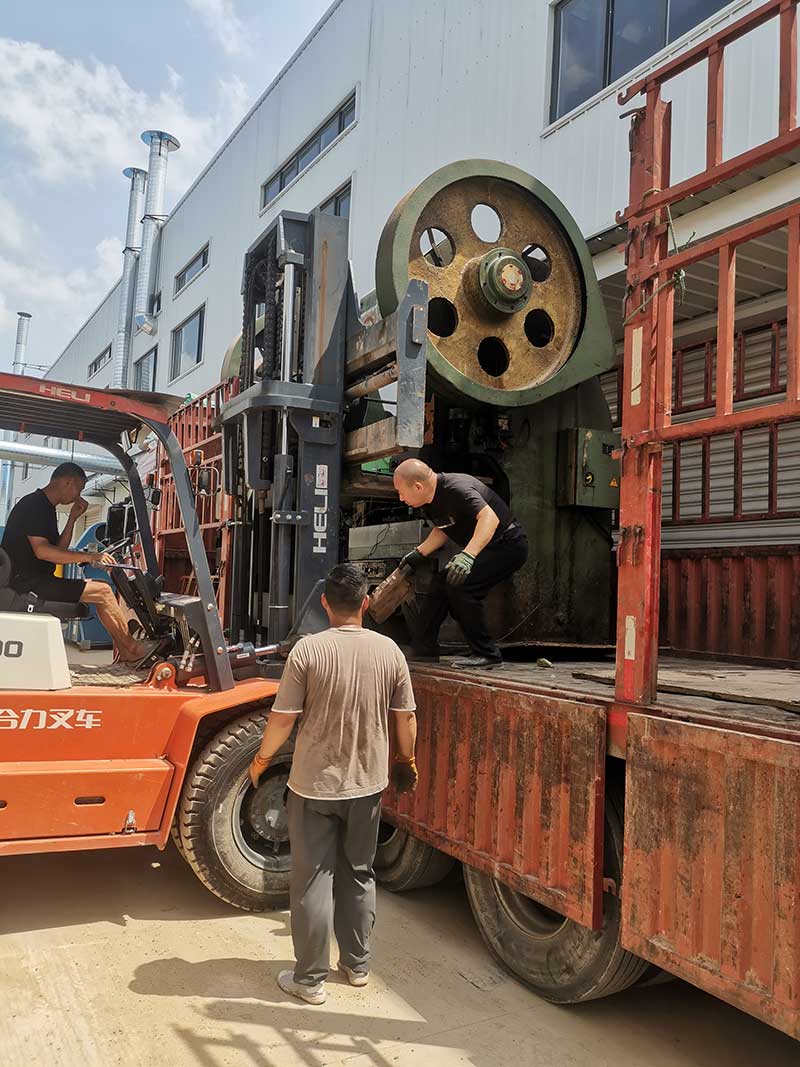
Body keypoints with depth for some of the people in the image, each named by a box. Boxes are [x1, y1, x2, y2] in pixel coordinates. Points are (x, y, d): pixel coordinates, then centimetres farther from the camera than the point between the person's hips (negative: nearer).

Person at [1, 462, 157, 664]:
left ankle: (125, 654, 3)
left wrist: (73, 518, 10)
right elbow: (42, 550, -25)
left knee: (102, 588, 8)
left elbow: (58, 550, 17)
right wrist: (90, 557, -25)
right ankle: (132, 649, 0)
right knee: (102, 591, -15)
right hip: (27, 582, -11)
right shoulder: (33, 504, -12)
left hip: (34, 580, 11)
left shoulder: (45, 507, 19)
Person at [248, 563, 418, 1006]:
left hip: (314, 784, -3)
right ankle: (357, 965, 33)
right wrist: (406, 761, 18)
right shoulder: (389, 650, -6)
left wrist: (261, 760, 5)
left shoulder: (308, 649, -16)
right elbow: (405, 717, 1)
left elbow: (283, 717, -12)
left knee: (312, 879, 9)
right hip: (367, 783, 3)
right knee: (359, 874, 19)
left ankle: (310, 979, 19)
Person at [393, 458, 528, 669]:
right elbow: (443, 529, 21)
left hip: (507, 545, -10)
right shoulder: (430, 500, 1)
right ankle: (423, 648, 18)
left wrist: (467, 555, -53)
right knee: (441, 583, 7)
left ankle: (487, 654, -13)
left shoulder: (456, 488, -28)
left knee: (460, 585, -24)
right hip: (479, 548, 10)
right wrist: (419, 553, 14)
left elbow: (490, 518, -42)